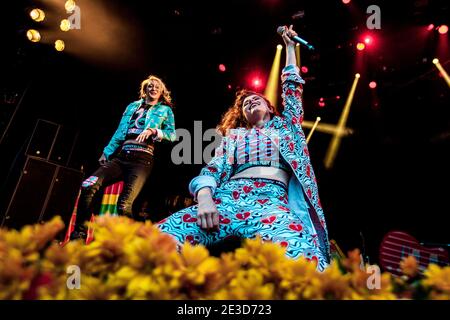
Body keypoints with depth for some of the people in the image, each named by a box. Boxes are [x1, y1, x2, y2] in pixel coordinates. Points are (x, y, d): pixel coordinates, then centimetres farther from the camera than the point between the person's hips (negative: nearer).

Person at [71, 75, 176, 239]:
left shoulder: (165, 110, 16)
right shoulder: (133, 106, 25)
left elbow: (172, 135, 3)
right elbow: (120, 132, 21)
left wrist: (153, 130, -14)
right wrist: (107, 151, 12)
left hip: (142, 159, -4)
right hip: (121, 157, 4)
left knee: (124, 205, -20)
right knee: (88, 186, -17)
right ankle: (78, 236, -7)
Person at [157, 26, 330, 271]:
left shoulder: (284, 126, 32)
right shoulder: (234, 135, 28)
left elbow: (293, 86, 34)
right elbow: (213, 169, 14)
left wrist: (289, 46, 45)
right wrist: (204, 199, -7)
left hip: (271, 201, 0)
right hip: (226, 198, 1)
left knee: (303, 258, -37)